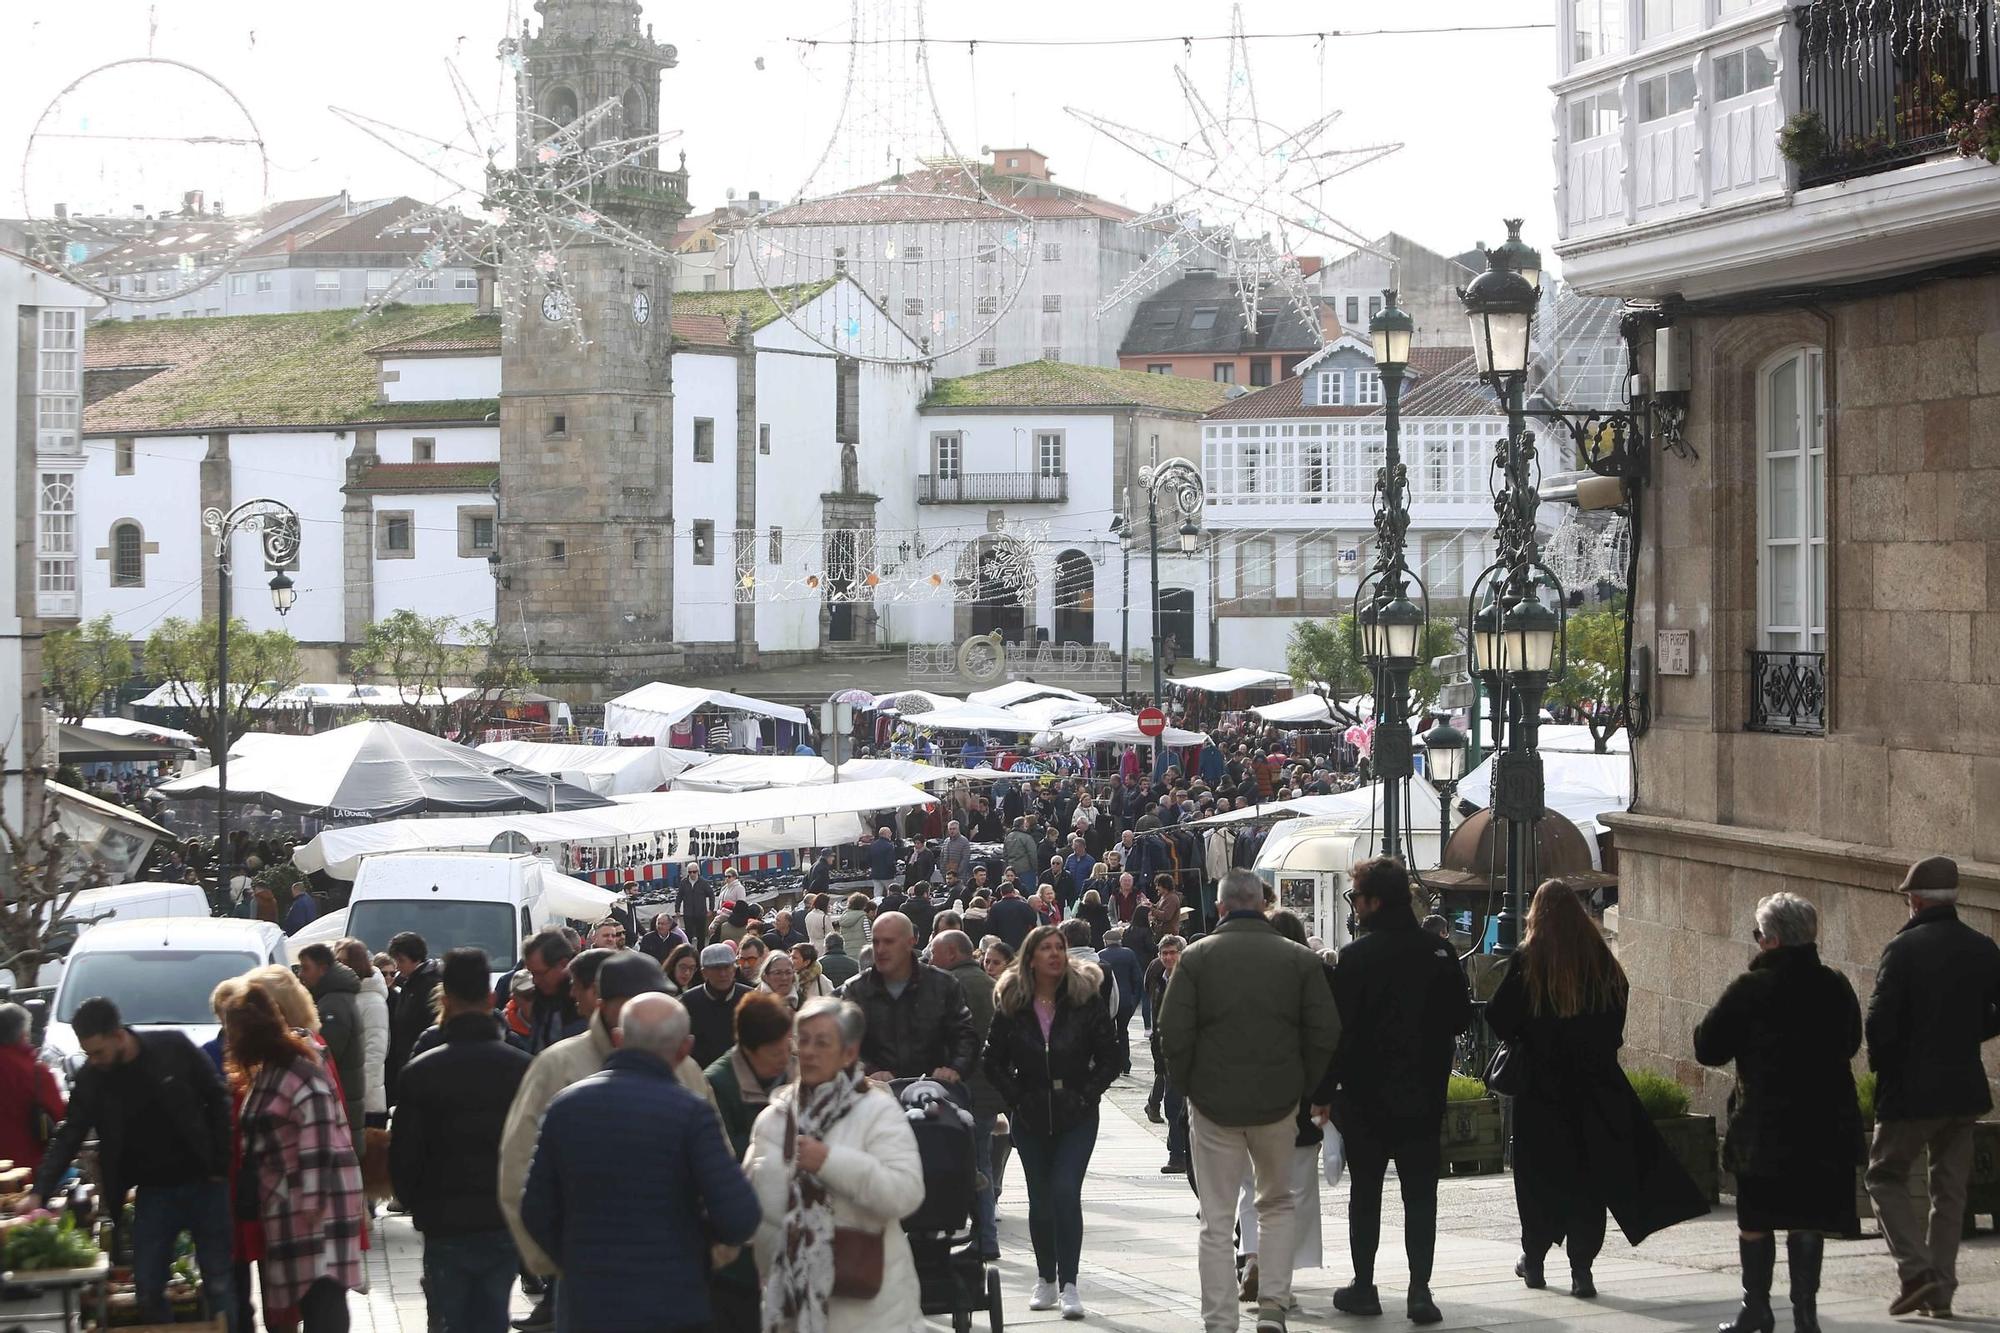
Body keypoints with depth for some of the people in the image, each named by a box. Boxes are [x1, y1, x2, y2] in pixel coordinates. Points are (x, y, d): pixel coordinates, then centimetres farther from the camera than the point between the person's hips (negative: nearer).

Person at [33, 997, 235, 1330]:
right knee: (147, 1290, 3)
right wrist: (40, 1192, -17)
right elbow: (68, 1138, -4)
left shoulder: (173, 1048, -12)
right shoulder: (90, 1079, -4)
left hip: (203, 1185, -3)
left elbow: (217, 1100, -4)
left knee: (222, 1288, 2)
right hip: (153, 1192, 3)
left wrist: (221, 1167, -7)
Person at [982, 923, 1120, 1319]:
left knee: (1066, 1192, -13)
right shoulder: (1010, 1004, 0)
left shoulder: (1086, 998, -4)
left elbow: (1109, 1056, -1)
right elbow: (993, 1062, 5)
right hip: (1030, 1118, 2)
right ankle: (1045, 1278, 22)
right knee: (1040, 1198, 8)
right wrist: (1016, 1098, -4)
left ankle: (1068, 1283, -12)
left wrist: (1088, 1095, -8)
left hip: (1077, 1118, -2)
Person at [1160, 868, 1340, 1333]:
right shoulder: (1299, 959, -1)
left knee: (1217, 1220, 4)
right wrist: (1303, 1086, 7)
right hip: (1278, 1103, 1)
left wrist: (1188, 1086, 4)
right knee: (1278, 1203, 19)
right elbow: (1326, 1033, -4)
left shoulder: (1197, 957, -5)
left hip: (1213, 1103, -1)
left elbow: (1173, 1033, -9)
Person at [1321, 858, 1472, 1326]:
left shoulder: (1357, 957, -14)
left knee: (1365, 1191, 9)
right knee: (1421, 1194, 6)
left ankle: (1363, 1287, 13)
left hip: (1367, 1095, -3)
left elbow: (1339, 1030, -14)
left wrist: (1324, 1092, -6)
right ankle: (1420, 1289, -1)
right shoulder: (1440, 953, -1)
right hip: (1425, 1095, 3)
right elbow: (1461, 1017, 5)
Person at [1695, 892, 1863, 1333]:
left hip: (1763, 1126, -4)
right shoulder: (1837, 988, 1)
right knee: (1808, 1220, 9)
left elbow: (1707, 1048, -8)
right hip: (1825, 1125, 4)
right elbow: (1850, 1043, 18)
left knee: (1755, 1219, 8)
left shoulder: (1751, 990, -14)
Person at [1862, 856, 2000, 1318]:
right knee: (1950, 1188, 13)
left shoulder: (1903, 949, -13)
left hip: (1910, 1089, -5)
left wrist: (1880, 1064, 0)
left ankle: (1917, 1268, -9)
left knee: (1885, 1176, 8)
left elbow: (1880, 1020, -17)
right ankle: (1941, 1290, 12)